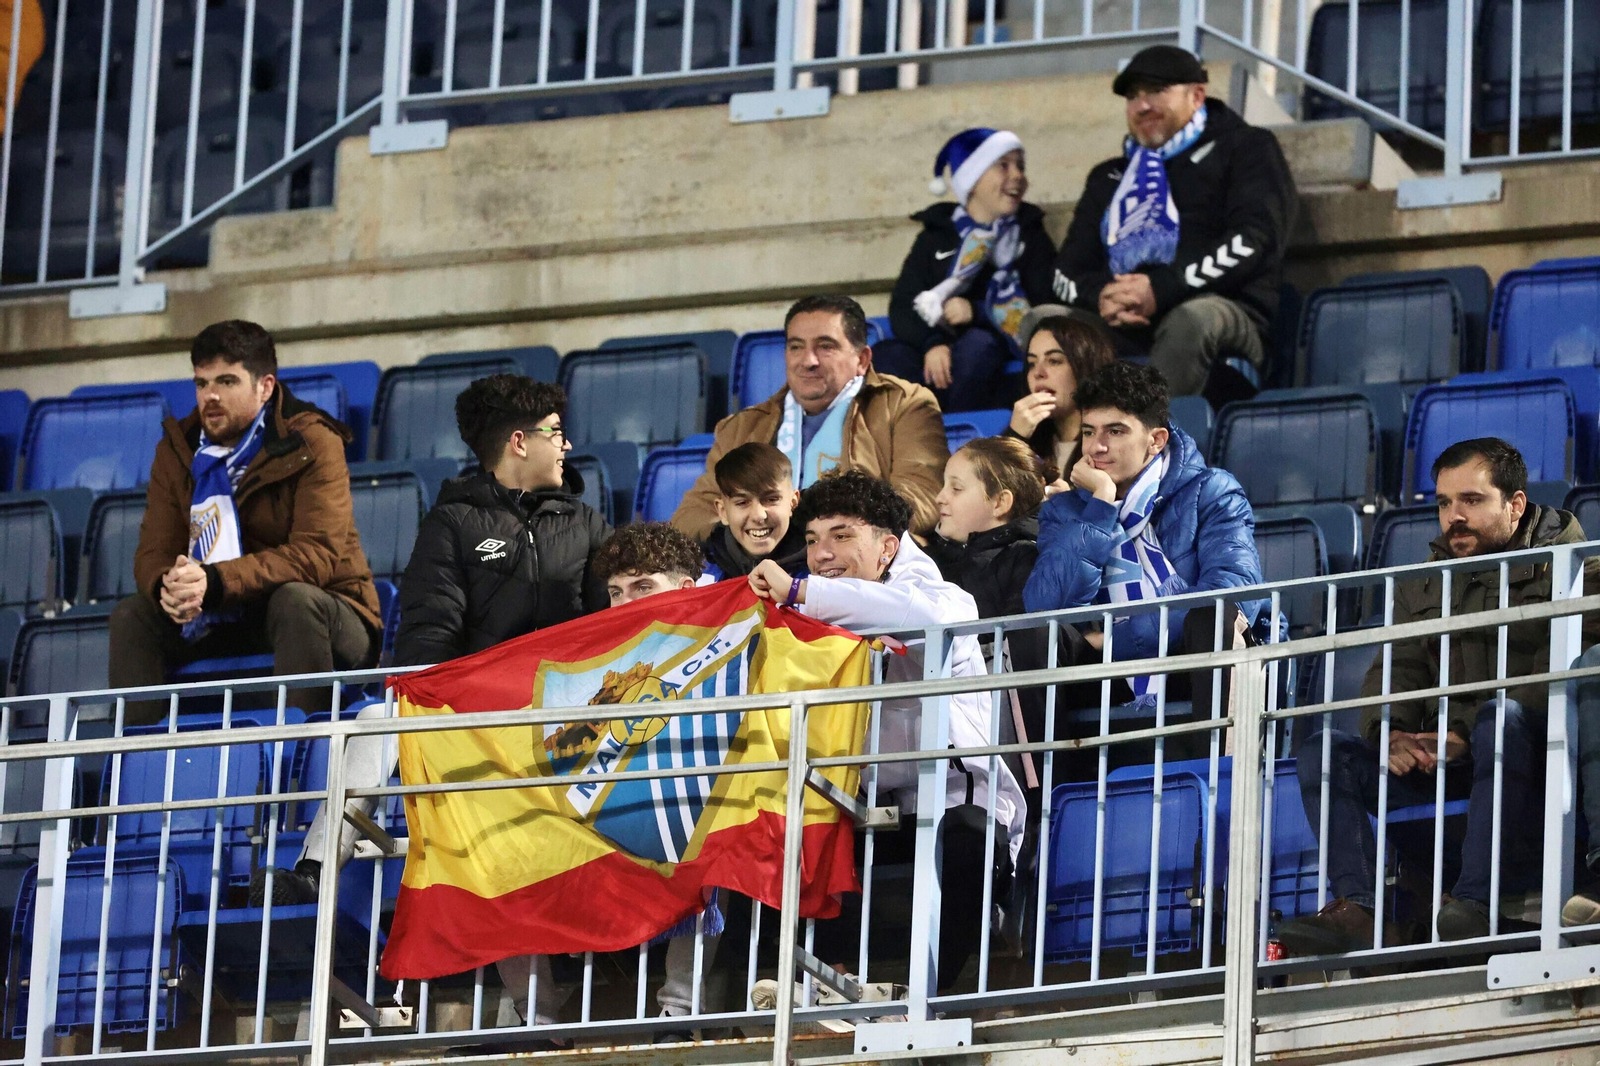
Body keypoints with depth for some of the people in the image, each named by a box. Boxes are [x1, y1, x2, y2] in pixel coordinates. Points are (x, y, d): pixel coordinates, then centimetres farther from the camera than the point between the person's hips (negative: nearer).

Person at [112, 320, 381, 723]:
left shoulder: (312, 444, -13)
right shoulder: (178, 450, 4)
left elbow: (317, 554, -25)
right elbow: (154, 551, -1)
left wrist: (215, 581, -36)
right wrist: (168, 587, -29)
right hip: (226, 622, 5)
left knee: (294, 599, -36)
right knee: (132, 616, -11)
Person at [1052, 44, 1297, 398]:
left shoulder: (1246, 149, 16)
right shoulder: (1109, 178, 31)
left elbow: (1253, 240, -2)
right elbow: (1067, 270, 22)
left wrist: (1161, 290, -13)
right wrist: (1100, 296, -5)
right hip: (1121, 329, 4)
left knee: (1191, 318, -40)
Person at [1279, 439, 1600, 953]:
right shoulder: (1426, 583, 21)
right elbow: (1395, 667, 13)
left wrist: (1466, 734, -23)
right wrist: (1390, 731, -12)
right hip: (1442, 758, 6)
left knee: (1502, 716, -39)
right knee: (1322, 751, -10)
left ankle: (1475, 902, -45)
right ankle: (1356, 905, -29)